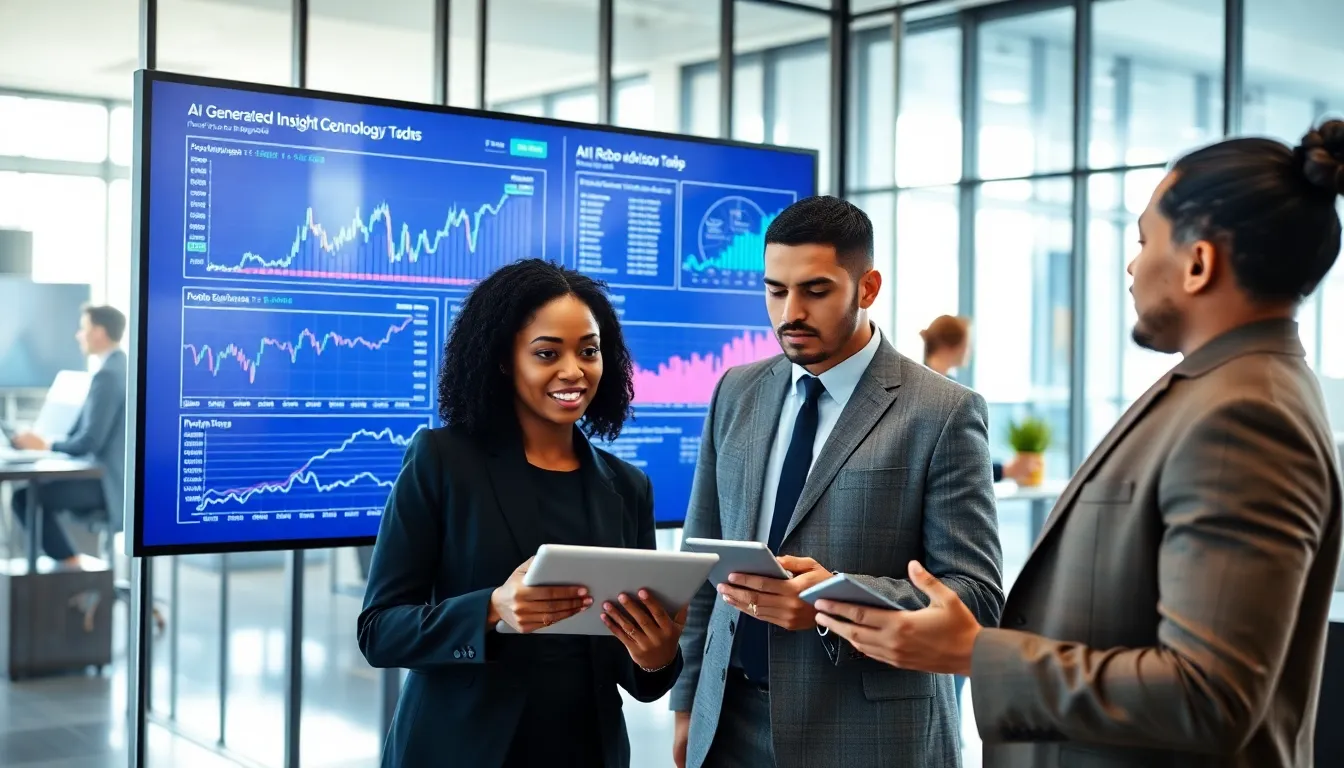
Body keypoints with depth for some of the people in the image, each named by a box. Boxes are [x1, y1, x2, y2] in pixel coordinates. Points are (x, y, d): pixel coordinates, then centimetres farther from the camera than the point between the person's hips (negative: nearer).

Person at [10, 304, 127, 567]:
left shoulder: (107, 375, -19)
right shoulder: (121, 366, 13)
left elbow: (89, 441, -23)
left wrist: (45, 446, -6)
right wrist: (50, 442, 6)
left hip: (110, 482, -10)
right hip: (121, 474, 10)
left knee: (24, 496, -7)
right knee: (40, 486, 19)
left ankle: (71, 566, 1)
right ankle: (69, 563, 18)